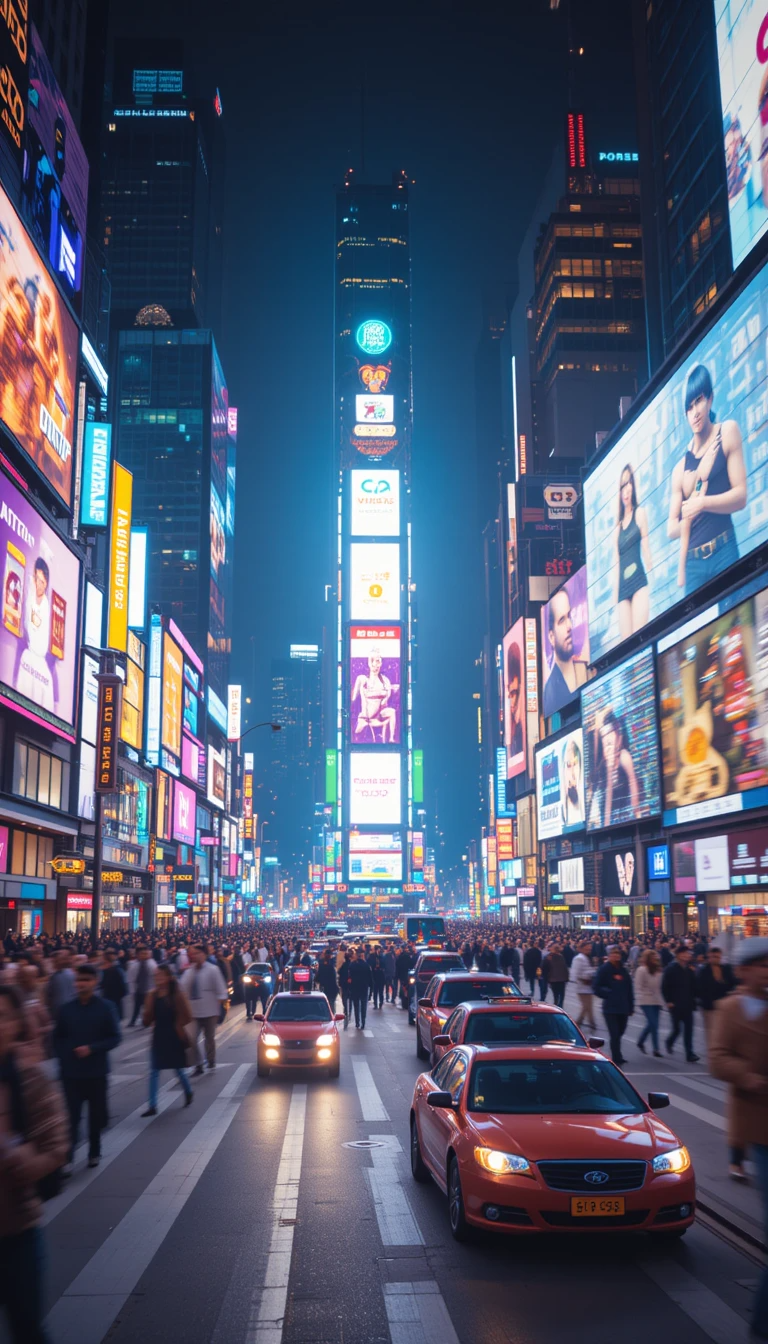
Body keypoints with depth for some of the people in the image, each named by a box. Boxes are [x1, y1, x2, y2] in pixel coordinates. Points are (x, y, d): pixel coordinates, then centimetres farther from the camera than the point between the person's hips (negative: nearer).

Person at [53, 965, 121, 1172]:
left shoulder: (106, 1007, -7)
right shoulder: (67, 1009, -2)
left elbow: (115, 1037, -7)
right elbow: (57, 1038, 7)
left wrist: (92, 1049, -18)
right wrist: (65, 1056, -7)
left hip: (96, 1071, 0)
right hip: (71, 1072, 0)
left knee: (96, 1114, 11)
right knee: (71, 1115, -3)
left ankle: (94, 1153, 27)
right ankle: (67, 1157, 2)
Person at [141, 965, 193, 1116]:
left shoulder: (177, 994, -11)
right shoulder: (153, 994, -1)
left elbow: (187, 1017, -7)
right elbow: (147, 1019, 2)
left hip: (174, 1037, -3)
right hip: (159, 1036, 3)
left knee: (178, 1069, 11)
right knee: (154, 1072, 1)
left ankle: (188, 1092, 38)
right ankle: (152, 1106, 5)